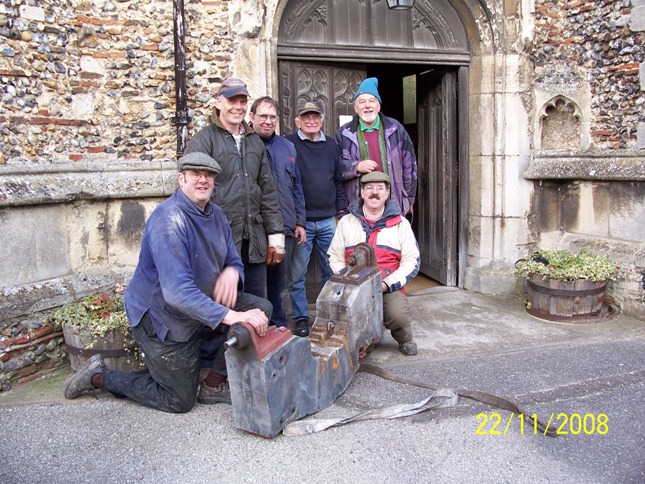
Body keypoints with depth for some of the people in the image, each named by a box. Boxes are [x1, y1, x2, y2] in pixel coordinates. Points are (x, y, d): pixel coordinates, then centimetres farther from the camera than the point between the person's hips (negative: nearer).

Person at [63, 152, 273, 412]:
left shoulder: (216, 215, 1)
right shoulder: (169, 220, -28)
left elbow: (233, 260, 5)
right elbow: (177, 292, -37)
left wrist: (232, 271, -21)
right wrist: (230, 316, -44)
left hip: (201, 304, 8)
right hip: (161, 318, -8)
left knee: (261, 308, -6)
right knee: (179, 401, 4)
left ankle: (213, 381, 5)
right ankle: (100, 376, 19)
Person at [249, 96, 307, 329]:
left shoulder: (287, 147, 15)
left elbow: (296, 187, 16)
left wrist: (299, 222, 11)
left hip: (284, 227, 5)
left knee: (279, 282, 15)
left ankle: (279, 326, 28)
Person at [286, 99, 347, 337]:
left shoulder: (331, 146, 13)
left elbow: (339, 181, 17)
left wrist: (341, 210, 9)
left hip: (328, 220, 4)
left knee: (332, 271, 11)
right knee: (297, 274, 2)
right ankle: (300, 318, 15)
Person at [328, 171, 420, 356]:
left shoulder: (400, 223, 9)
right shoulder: (347, 222, 13)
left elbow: (411, 261, 4)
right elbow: (335, 258, 11)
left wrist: (387, 284, -10)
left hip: (389, 289, 0)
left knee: (399, 315, -32)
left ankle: (405, 340, 8)